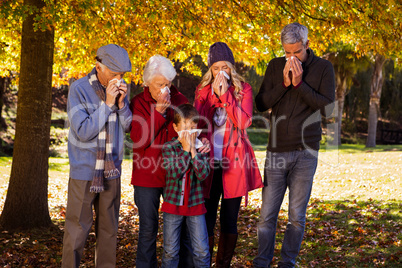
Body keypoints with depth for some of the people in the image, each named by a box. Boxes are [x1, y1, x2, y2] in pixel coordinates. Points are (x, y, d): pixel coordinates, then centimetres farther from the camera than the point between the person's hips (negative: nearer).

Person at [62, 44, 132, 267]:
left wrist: (122, 103, -12)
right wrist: (108, 104, -20)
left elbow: (128, 127, 4)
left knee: (109, 228, 11)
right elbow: (83, 132, -16)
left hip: (112, 171, 4)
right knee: (77, 228, 0)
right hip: (84, 171, -4)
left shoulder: (120, 89, 2)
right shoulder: (79, 89, -11)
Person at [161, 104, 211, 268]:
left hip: (195, 204, 1)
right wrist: (185, 149, -18)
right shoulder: (169, 147, -4)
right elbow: (175, 172, -19)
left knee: (202, 251, 3)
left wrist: (193, 150, -18)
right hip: (173, 204, -1)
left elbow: (203, 174, -14)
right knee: (170, 251, 8)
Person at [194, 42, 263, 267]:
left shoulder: (243, 89, 4)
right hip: (209, 161, 1)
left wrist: (226, 94, -14)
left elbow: (245, 122, -11)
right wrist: (214, 95, -11)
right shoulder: (203, 90, 9)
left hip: (234, 162, -1)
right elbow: (198, 122, -3)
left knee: (229, 220, 5)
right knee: (206, 219, 0)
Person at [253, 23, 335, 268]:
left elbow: (328, 107, -7)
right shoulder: (276, 66, 7)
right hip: (277, 150, 2)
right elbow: (261, 104, 3)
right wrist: (284, 83, -10)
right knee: (267, 214, 2)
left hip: (305, 153, -1)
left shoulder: (323, 68, 2)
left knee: (297, 216, 5)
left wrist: (300, 83, -14)